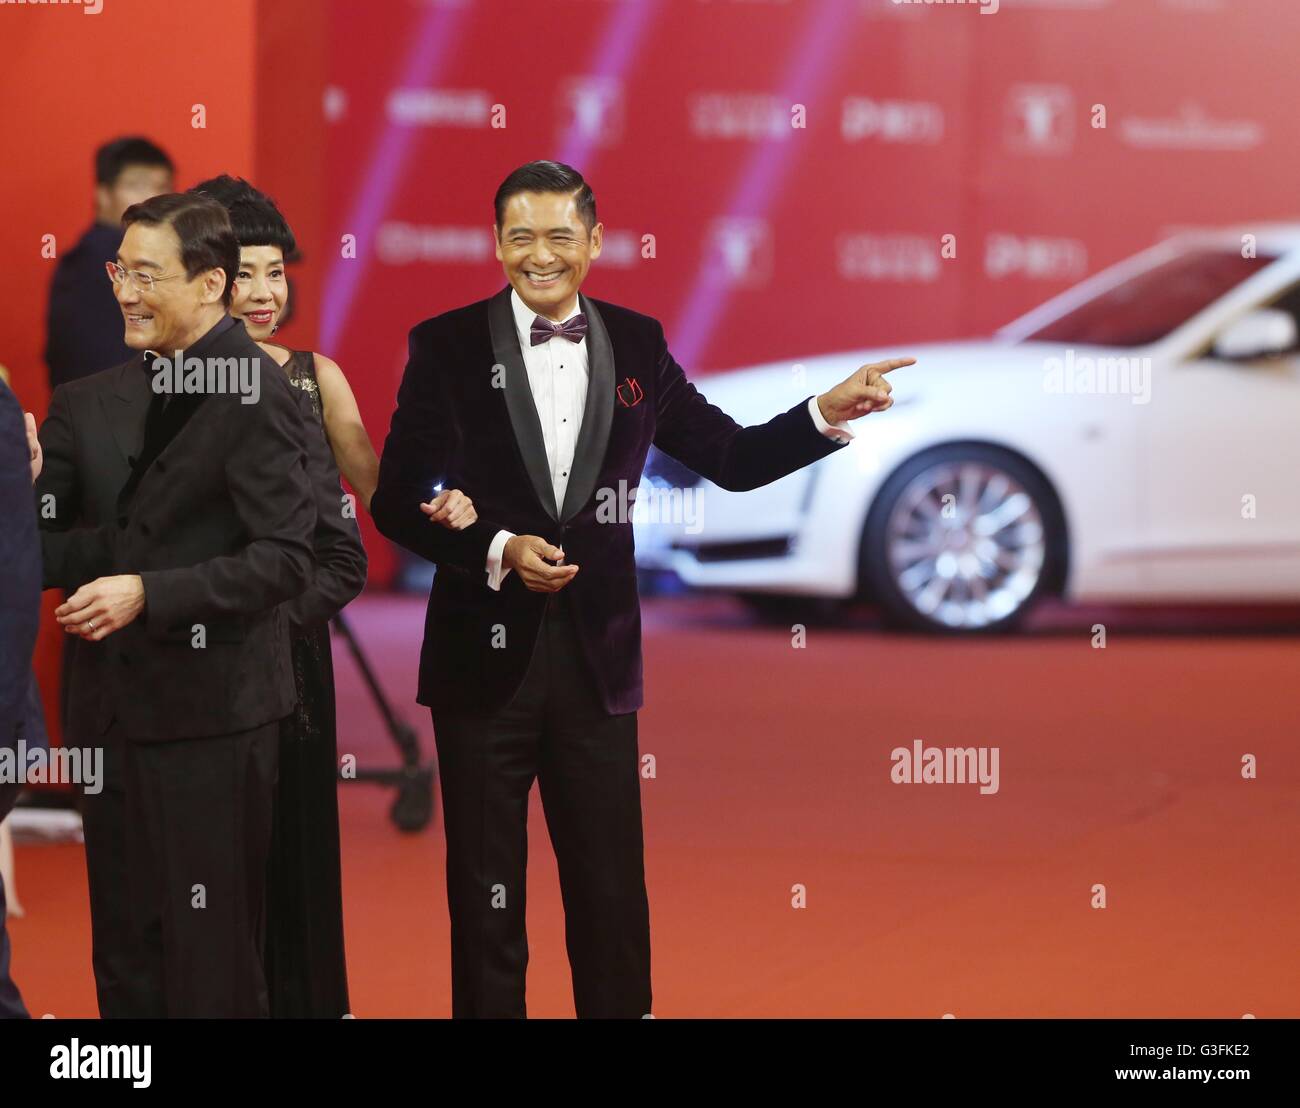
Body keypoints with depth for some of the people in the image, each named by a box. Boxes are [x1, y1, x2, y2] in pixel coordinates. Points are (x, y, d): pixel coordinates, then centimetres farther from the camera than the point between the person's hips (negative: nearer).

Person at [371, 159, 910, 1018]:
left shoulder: (636, 344, 6)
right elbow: (397, 500, -4)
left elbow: (731, 458, 10)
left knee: (613, 894, 6)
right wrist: (496, 550, -17)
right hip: (487, 656, -2)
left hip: (596, 657, 2)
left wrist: (829, 414, -3)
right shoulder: (447, 347, -3)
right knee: (486, 895, 7)